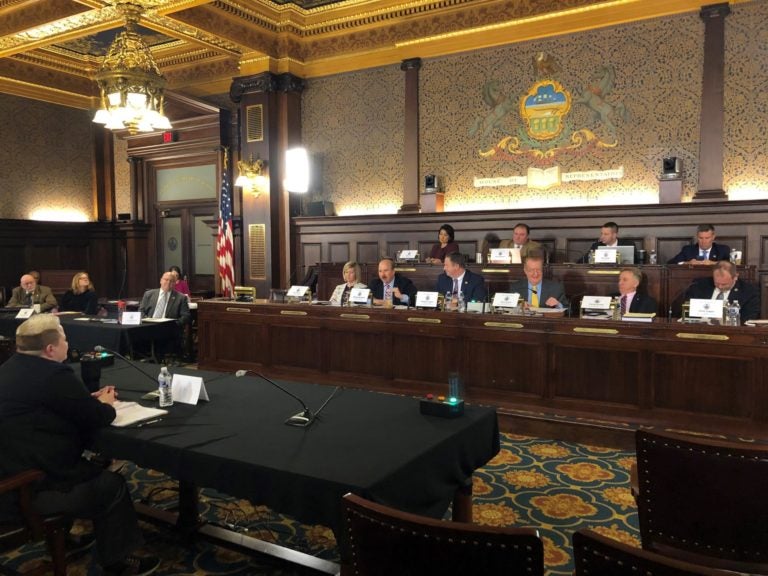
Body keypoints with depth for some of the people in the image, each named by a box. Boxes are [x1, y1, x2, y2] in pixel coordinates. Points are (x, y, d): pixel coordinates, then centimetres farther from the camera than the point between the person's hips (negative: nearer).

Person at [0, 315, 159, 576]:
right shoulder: (54, 375, -23)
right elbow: (98, 418, -16)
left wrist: (90, 400, 11)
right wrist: (104, 405, 6)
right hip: (33, 489, -10)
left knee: (96, 470, 25)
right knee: (112, 485, 10)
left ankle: (112, 554, 37)